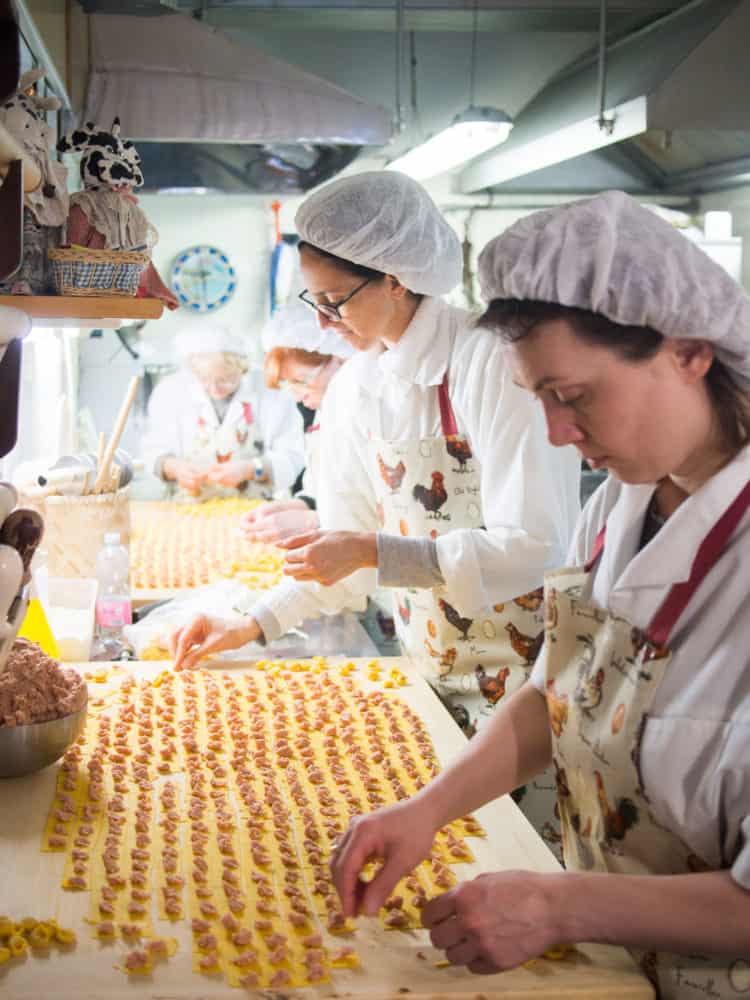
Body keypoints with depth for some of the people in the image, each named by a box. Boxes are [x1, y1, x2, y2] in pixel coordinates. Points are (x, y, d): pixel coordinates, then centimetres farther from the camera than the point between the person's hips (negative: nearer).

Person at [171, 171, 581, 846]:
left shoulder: (493, 362, -20)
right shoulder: (354, 391, 3)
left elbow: (536, 547, -24)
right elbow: (352, 546, 11)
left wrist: (374, 554, -25)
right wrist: (253, 626, 3)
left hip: (524, 665, -6)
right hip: (430, 664, 6)